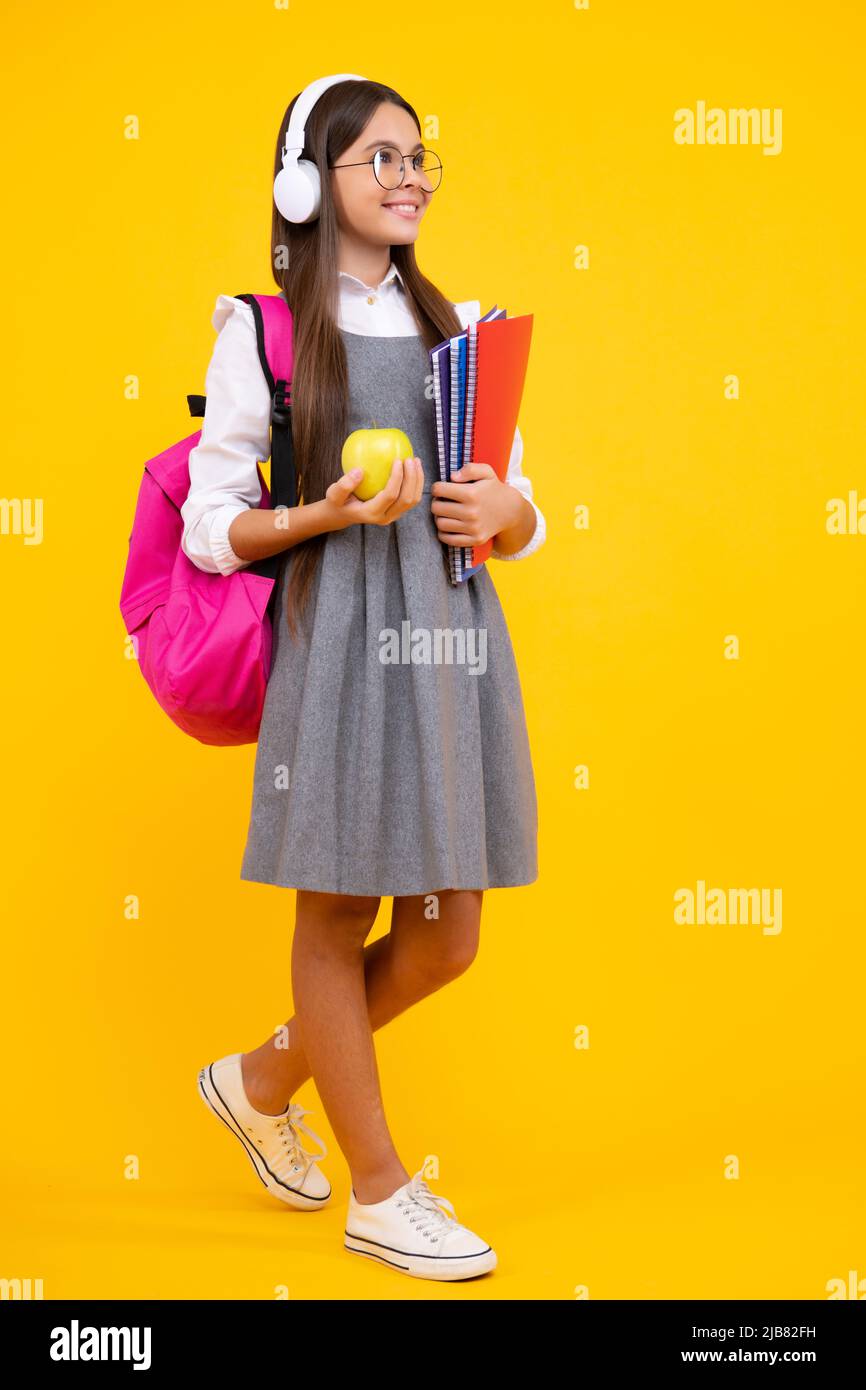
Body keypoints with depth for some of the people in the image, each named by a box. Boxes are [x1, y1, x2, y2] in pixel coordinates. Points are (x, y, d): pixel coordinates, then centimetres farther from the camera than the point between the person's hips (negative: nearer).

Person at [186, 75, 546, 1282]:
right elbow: (210, 529, -1)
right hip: (339, 640, -5)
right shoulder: (264, 332, 0)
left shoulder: (458, 329, 15)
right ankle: (379, 1189, 22)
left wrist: (496, 515, -7)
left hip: (456, 640, 6)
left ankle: (265, 1080, 33)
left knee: (446, 936, 9)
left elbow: (523, 523, 15)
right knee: (336, 917, 5)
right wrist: (334, 514, -16)